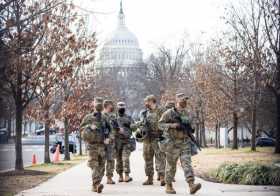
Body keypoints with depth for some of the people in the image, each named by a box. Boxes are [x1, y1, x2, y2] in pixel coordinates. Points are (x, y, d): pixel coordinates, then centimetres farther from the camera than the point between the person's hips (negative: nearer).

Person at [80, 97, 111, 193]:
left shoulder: (104, 118, 11)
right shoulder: (88, 117, 7)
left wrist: (107, 138, -2)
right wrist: (89, 127, -10)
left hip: (102, 145, 3)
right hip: (92, 145, -3)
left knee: (101, 166, 0)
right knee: (94, 165, -6)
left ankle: (95, 185, 1)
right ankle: (97, 185, -11)